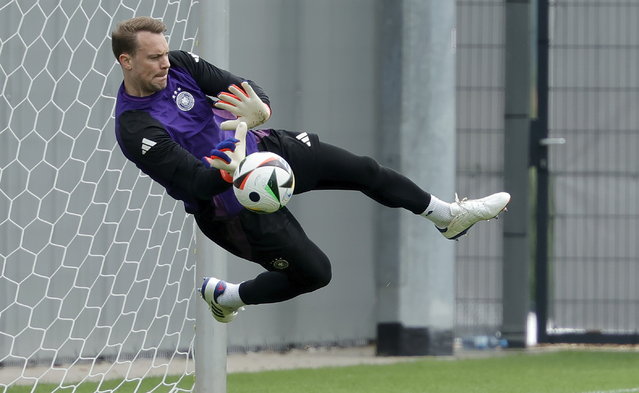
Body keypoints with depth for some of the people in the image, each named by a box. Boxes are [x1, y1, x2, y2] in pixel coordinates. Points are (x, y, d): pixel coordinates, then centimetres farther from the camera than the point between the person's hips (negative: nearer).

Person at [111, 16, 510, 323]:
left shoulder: (178, 64, -10)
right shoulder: (135, 130, -28)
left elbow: (240, 87, -13)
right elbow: (197, 182, -31)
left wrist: (258, 109, -37)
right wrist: (229, 172, -52)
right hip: (233, 204, -6)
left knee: (364, 170, 7)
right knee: (315, 272, 0)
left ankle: (450, 217, 29)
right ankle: (223, 296, 22)